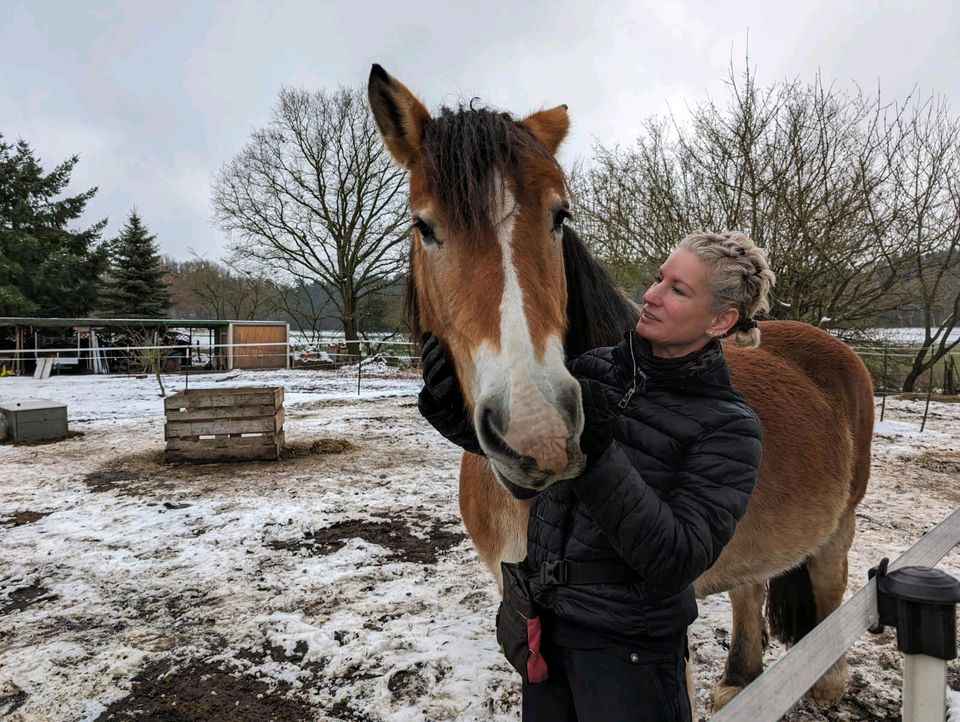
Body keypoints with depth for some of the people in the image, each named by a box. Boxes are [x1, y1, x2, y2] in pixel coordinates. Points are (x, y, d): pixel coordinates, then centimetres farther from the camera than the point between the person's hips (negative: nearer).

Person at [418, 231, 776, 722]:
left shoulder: (728, 427, -16)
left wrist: (597, 458, -36)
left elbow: (676, 563, -25)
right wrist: (451, 410, -19)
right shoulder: (592, 369, -5)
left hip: (628, 649, -4)